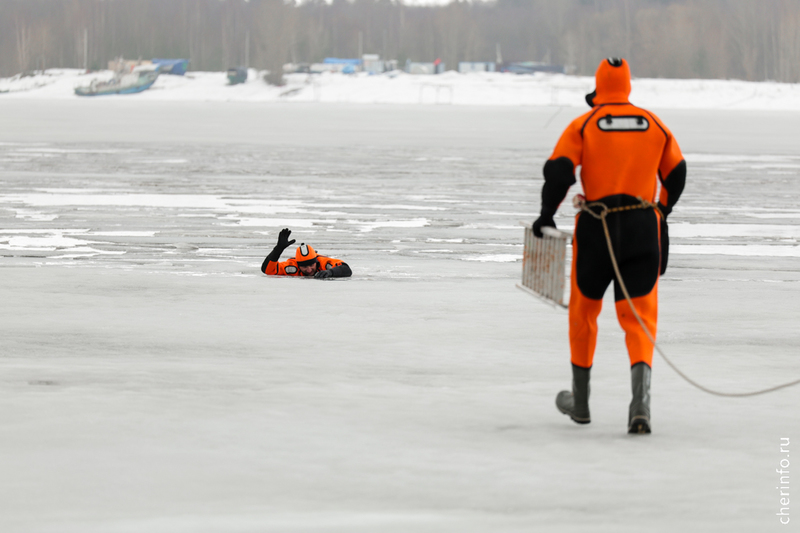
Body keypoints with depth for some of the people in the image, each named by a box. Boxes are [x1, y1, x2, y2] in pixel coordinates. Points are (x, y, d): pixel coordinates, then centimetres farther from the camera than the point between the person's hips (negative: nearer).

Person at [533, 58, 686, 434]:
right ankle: (640, 403, -22)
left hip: (595, 231, -1)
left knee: (584, 309, 18)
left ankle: (580, 401, 29)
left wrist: (547, 215, -3)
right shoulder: (654, 125, 9)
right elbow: (676, 175, 18)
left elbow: (559, 170, -11)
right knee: (639, 318, 2)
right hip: (644, 229, 1)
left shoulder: (583, 125, 0)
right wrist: (661, 212, 33)